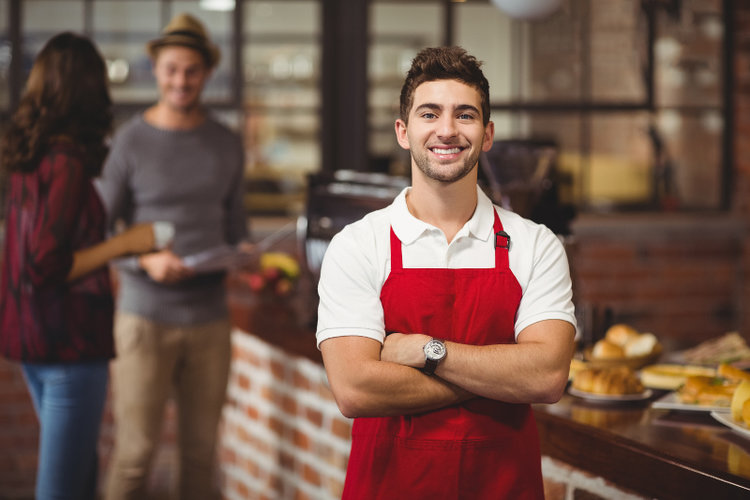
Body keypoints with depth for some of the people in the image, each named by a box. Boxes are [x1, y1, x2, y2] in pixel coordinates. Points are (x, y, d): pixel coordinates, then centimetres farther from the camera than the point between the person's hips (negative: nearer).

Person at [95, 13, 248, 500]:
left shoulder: (228, 145, 8)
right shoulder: (131, 141, -4)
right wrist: (146, 259, -20)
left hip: (210, 315, 4)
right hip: (146, 316, -4)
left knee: (202, 446, 8)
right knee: (136, 447, -2)